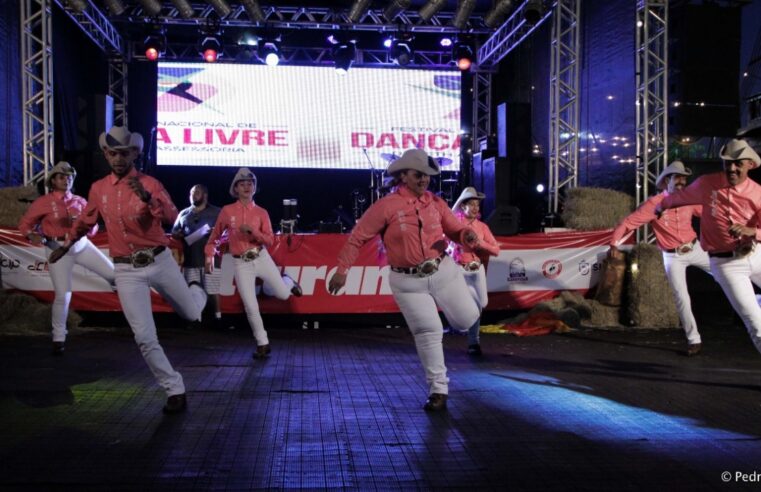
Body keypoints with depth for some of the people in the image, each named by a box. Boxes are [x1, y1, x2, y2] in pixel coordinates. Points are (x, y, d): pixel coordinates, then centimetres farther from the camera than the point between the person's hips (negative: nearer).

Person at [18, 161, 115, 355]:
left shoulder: (80, 201, 6)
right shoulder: (43, 202, -4)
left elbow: (93, 228, 9)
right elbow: (24, 224, 1)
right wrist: (32, 235, -20)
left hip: (82, 245, 3)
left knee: (113, 273, -3)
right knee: (63, 295, -6)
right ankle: (58, 338, 11)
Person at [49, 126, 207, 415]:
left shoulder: (149, 183, -6)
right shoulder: (98, 189, 4)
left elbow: (172, 218, -21)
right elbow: (85, 221, 22)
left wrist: (146, 197, -35)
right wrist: (66, 245, 34)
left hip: (160, 261, -1)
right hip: (127, 271, 2)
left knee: (191, 314, 14)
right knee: (145, 338, -3)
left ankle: (197, 291, 52)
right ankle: (175, 391, 12)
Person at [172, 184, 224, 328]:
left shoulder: (216, 212, 6)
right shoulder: (184, 213, 16)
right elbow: (174, 232, 19)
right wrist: (178, 235, -4)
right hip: (190, 260, 3)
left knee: (213, 290, -4)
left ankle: (218, 317, 5)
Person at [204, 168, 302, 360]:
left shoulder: (261, 212, 2)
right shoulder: (227, 211, 1)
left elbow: (270, 240, -4)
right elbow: (215, 235, 12)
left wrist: (252, 231, -19)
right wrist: (209, 257, 8)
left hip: (262, 258, 1)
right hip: (241, 264, -1)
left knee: (283, 295, 1)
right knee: (251, 307, -4)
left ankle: (287, 282, 39)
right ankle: (263, 344, 13)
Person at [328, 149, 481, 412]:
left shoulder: (436, 203, 1)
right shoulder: (386, 206, -11)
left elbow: (455, 229, 6)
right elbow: (357, 237, -7)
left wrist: (468, 235, -18)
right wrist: (342, 270, -7)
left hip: (443, 271, 3)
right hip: (408, 281, -3)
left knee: (467, 319, 7)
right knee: (428, 333, -1)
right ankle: (438, 390, 15)